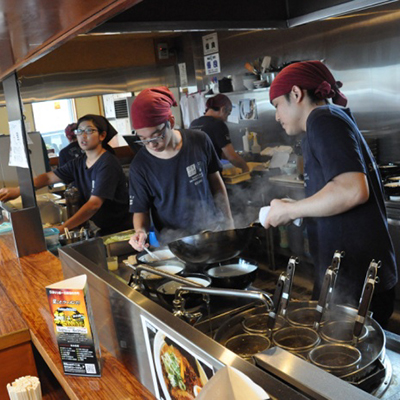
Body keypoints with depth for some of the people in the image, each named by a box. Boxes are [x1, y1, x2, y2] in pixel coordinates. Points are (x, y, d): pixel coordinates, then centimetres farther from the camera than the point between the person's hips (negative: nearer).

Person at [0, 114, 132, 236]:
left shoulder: (108, 164, -17)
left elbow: (94, 204, -25)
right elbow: (49, 177, 6)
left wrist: (62, 228, -32)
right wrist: (18, 190, -10)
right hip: (100, 229, 6)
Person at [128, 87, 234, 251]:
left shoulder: (199, 141, -10)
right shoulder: (140, 166, -13)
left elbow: (216, 182, 3)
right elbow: (140, 211, -4)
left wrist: (228, 221, 6)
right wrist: (141, 231, -25)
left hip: (213, 232, 1)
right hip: (172, 243, -1)